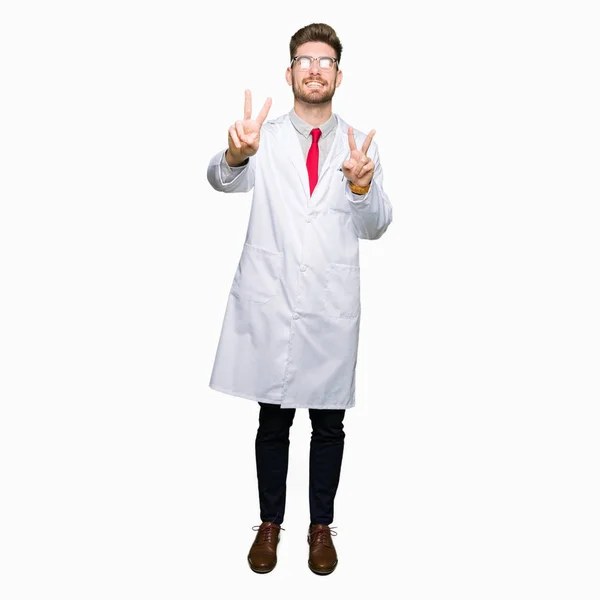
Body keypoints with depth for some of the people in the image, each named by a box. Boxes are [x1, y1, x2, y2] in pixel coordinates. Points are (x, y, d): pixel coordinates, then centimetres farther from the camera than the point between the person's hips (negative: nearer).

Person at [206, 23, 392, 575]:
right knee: (273, 421, 10)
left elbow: (375, 226, -2)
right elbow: (226, 180, -15)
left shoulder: (359, 145, 7)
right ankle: (270, 523, 28)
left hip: (332, 306, 1)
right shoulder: (266, 137, 4)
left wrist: (361, 184, -23)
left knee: (329, 424, 10)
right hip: (271, 302, -1)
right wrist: (234, 154, -39)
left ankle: (322, 526, 28)